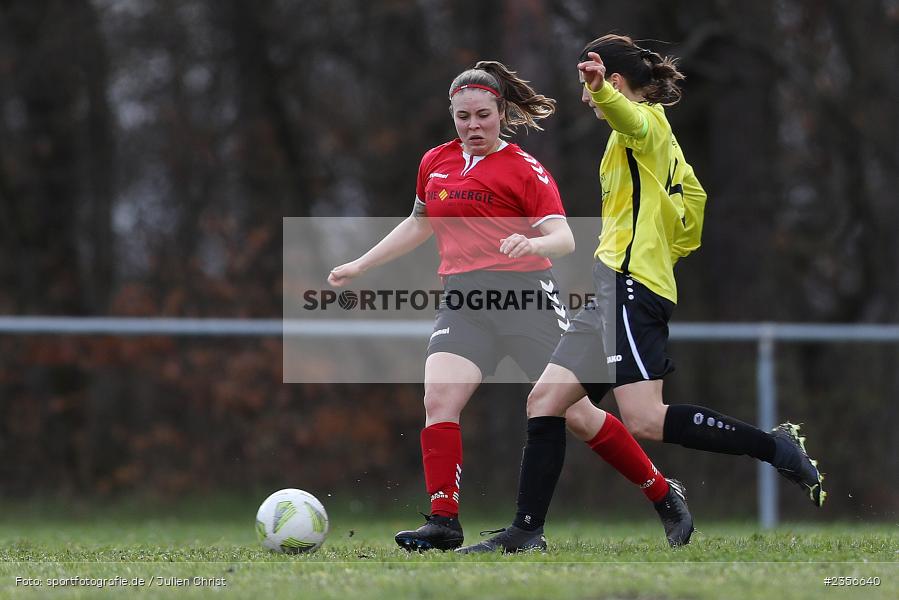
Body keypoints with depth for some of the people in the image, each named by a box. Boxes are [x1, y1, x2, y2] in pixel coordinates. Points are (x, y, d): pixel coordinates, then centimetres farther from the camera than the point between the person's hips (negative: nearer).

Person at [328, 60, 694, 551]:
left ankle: (665, 497, 11)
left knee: (576, 414, -5)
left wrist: (532, 244, -31)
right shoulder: (435, 163, 16)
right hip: (462, 302, 5)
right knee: (438, 399, -20)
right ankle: (443, 523, -18)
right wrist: (360, 265, 34)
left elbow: (564, 239, -9)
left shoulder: (524, 170, -1)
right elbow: (419, 224, 33)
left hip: (524, 295, -5)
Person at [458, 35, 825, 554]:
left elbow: (626, 115, -31)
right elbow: (693, 204, 33)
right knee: (546, 402, 7)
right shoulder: (662, 142, 24)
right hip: (611, 290, 10)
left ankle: (775, 447, -14)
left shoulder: (648, 120, -5)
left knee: (645, 421, -20)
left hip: (630, 283, -10)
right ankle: (526, 531, 8)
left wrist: (601, 88, -53)